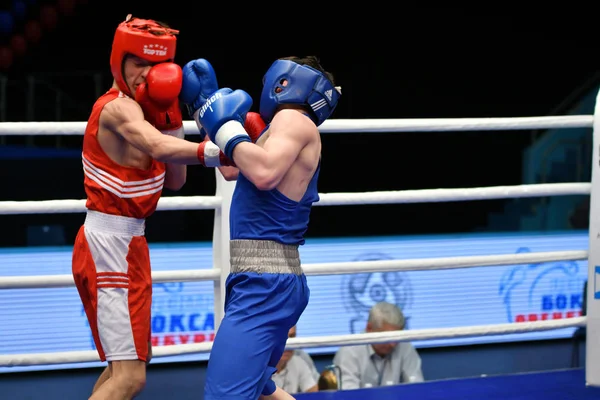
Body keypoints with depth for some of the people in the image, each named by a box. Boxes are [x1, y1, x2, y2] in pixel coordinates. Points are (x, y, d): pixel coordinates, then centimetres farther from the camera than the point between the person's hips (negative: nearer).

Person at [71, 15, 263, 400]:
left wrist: (169, 117, -2)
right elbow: (158, 147, -40)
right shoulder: (119, 108, -17)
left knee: (130, 361, 24)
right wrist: (219, 153, -53)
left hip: (126, 244, 11)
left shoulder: (137, 107, 14)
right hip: (110, 247, -11)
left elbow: (175, 180, 10)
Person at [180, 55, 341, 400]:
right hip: (269, 282, 11)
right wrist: (204, 104, 32)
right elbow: (231, 166, 34)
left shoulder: (295, 120, -9)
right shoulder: (287, 128, 19)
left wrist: (226, 128, -14)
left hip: (265, 284, -11)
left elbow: (264, 174, -28)